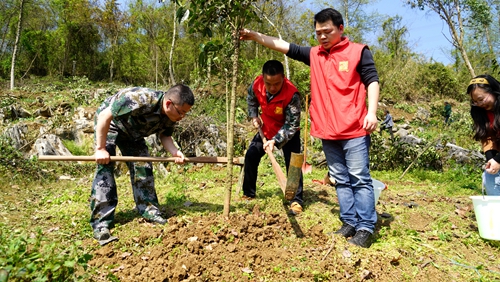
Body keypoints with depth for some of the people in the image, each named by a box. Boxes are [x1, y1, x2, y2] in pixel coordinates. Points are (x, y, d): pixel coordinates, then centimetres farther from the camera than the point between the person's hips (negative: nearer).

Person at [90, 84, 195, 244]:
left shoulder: (171, 116, -18)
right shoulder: (141, 99, -41)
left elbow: (164, 135, -3)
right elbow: (105, 116, -36)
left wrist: (174, 152, -24)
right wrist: (101, 149, -31)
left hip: (132, 131, 6)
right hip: (107, 123, -6)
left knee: (143, 166, -1)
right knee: (105, 168, -15)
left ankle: (149, 210, 12)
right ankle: (100, 223, -12)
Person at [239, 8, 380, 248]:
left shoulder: (358, 52, 1)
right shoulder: (314, 55, 13)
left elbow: (372, 81, -2)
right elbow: (284, 46, 11)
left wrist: (372, 112, -14)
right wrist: (256, 36, 5)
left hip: (354, 131, -5)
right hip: (327, 132, 5)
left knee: (360, 179, -1)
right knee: (341, 180, 11)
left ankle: (366, 227, 6)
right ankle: (349, 223, 21)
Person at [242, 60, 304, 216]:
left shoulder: (291, 94, -36)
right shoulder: (257, 84, -22)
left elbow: (292, 125, -31)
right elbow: (251, 99, 4)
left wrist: (275, 140, -39)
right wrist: (254, 116, -5)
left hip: (288, 133, -5)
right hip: (266, 129, 5)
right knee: (251, 156, 4)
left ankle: (297, 200, -3)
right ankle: (248, 193, 20)